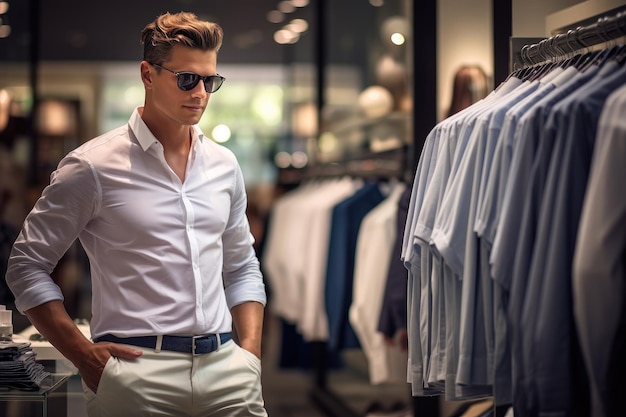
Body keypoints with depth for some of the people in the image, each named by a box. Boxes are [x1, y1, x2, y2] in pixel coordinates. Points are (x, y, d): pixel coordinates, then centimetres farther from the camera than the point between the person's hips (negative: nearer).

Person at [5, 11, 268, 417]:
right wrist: (85, 356, -8)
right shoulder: (93, 166, -4)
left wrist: (250, 354, 7)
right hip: (137, 372, -4)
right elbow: (27, 266, -2)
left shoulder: (223, 165, 11)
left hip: (225, 368, 4)